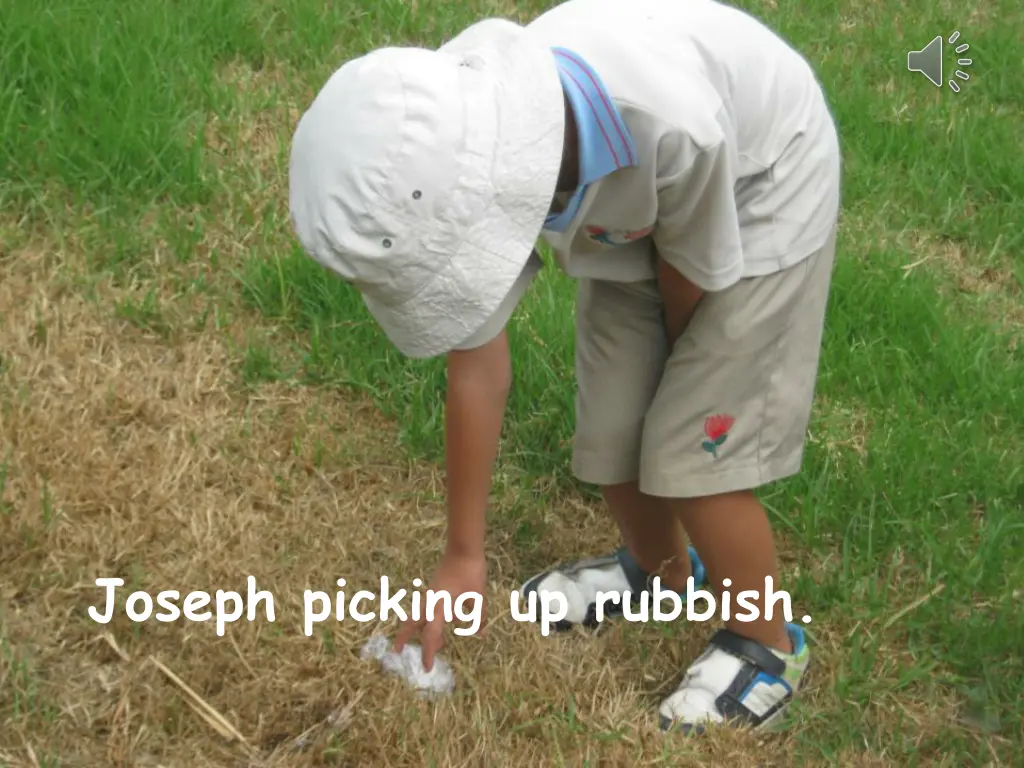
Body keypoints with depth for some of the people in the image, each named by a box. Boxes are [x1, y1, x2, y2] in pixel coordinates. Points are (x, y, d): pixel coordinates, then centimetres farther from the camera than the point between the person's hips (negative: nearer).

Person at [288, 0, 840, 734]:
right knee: (610, 434, 8)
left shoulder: (671, 119, -46)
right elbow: (478, 369, -16)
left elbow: (689, 269, -22)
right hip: (632, 207, 5)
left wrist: (675, 358, 0)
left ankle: (766, 646, 18)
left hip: (760, 196, -5)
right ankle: (661, 568, 40)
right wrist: (464, 554, -8)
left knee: (691, 453, -7)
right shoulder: (465, 164, -27)